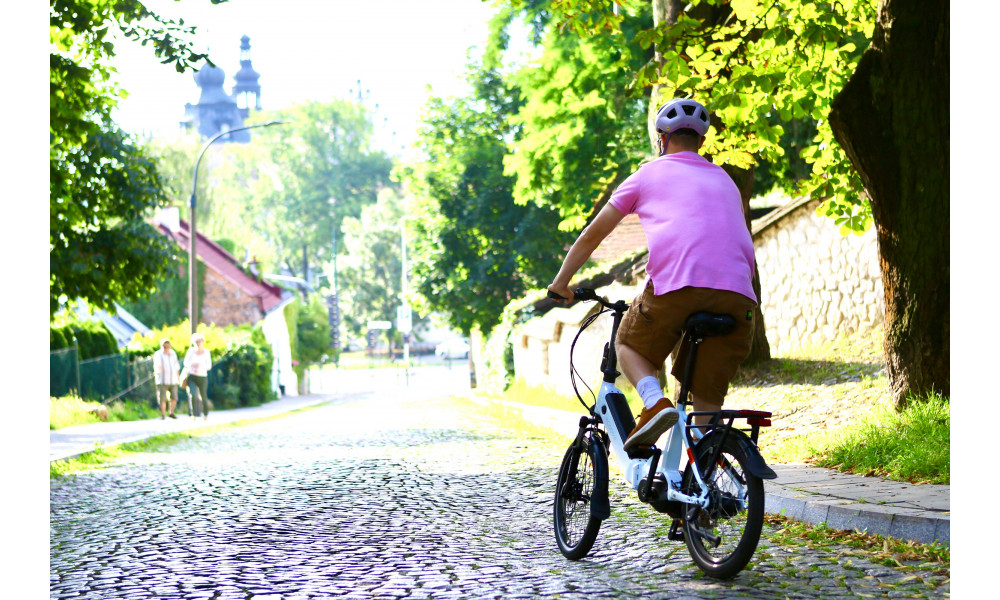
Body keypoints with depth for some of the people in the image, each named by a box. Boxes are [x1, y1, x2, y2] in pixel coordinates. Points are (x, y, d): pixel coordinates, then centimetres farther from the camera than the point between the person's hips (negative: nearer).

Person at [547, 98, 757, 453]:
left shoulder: (649, 174, 20)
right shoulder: (724, 180, 31)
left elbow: (592, 235, 23)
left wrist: (561, 282, 35)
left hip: (676, 283, -3)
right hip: (736, 292, 3)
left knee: (628, 345, 21)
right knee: (708, 402, 12)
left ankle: (654, 402, -7)